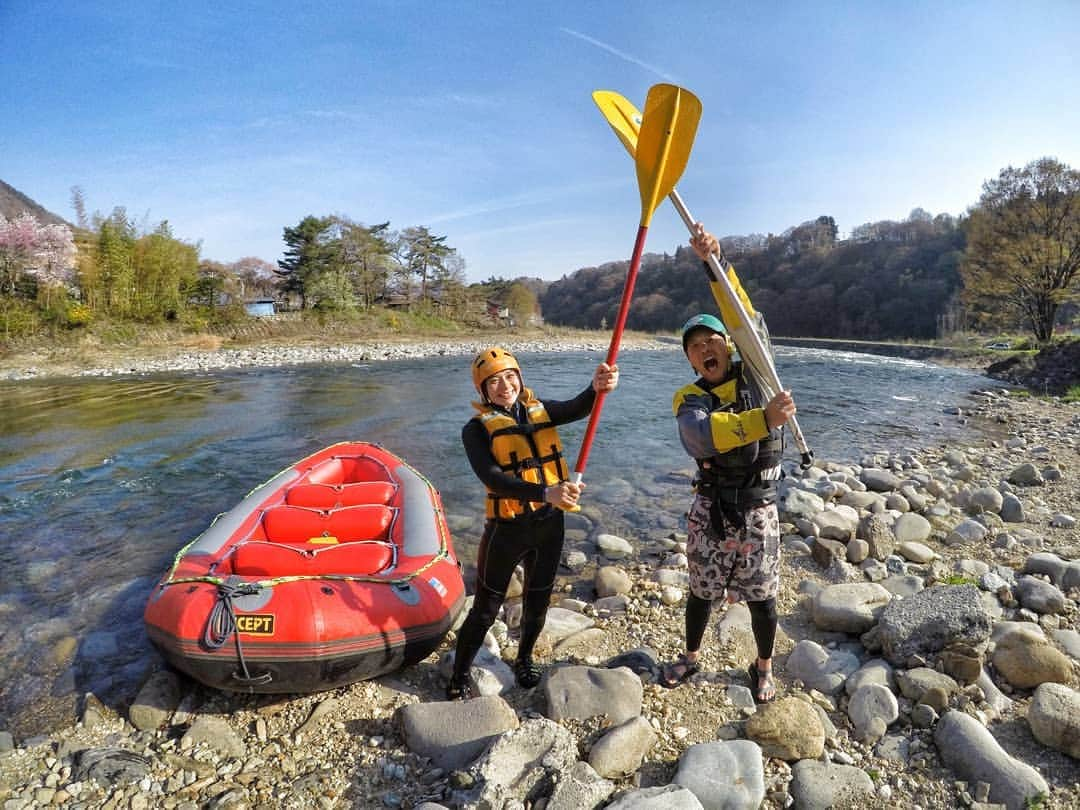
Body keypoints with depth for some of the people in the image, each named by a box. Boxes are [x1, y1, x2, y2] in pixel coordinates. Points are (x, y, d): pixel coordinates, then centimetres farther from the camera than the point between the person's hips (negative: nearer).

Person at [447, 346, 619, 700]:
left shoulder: (539, 411, 1)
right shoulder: (478, 428, -11)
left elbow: (576, 408, -19)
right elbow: (492, 478, -26)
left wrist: (597, 388, -42)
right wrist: (545, 493, -39)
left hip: (549, 525, 4)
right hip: (507, 530, -4)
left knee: (537, 603, 21)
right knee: (485, 610, 9)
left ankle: (524, 661, 46)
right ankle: (459, 678, 30)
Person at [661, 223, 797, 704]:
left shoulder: (754, 373, -4)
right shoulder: (689, 398, -7)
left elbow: (745, 318, -20)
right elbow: (700, 435, -30)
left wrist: (713, 262, -29)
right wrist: (763, 420, -42)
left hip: (757, 509, 0)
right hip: (710, 508, 1)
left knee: (761, 596, 13)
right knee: (702, 590, 16)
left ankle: (763, 668, 39)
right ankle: (691, 657, 40)